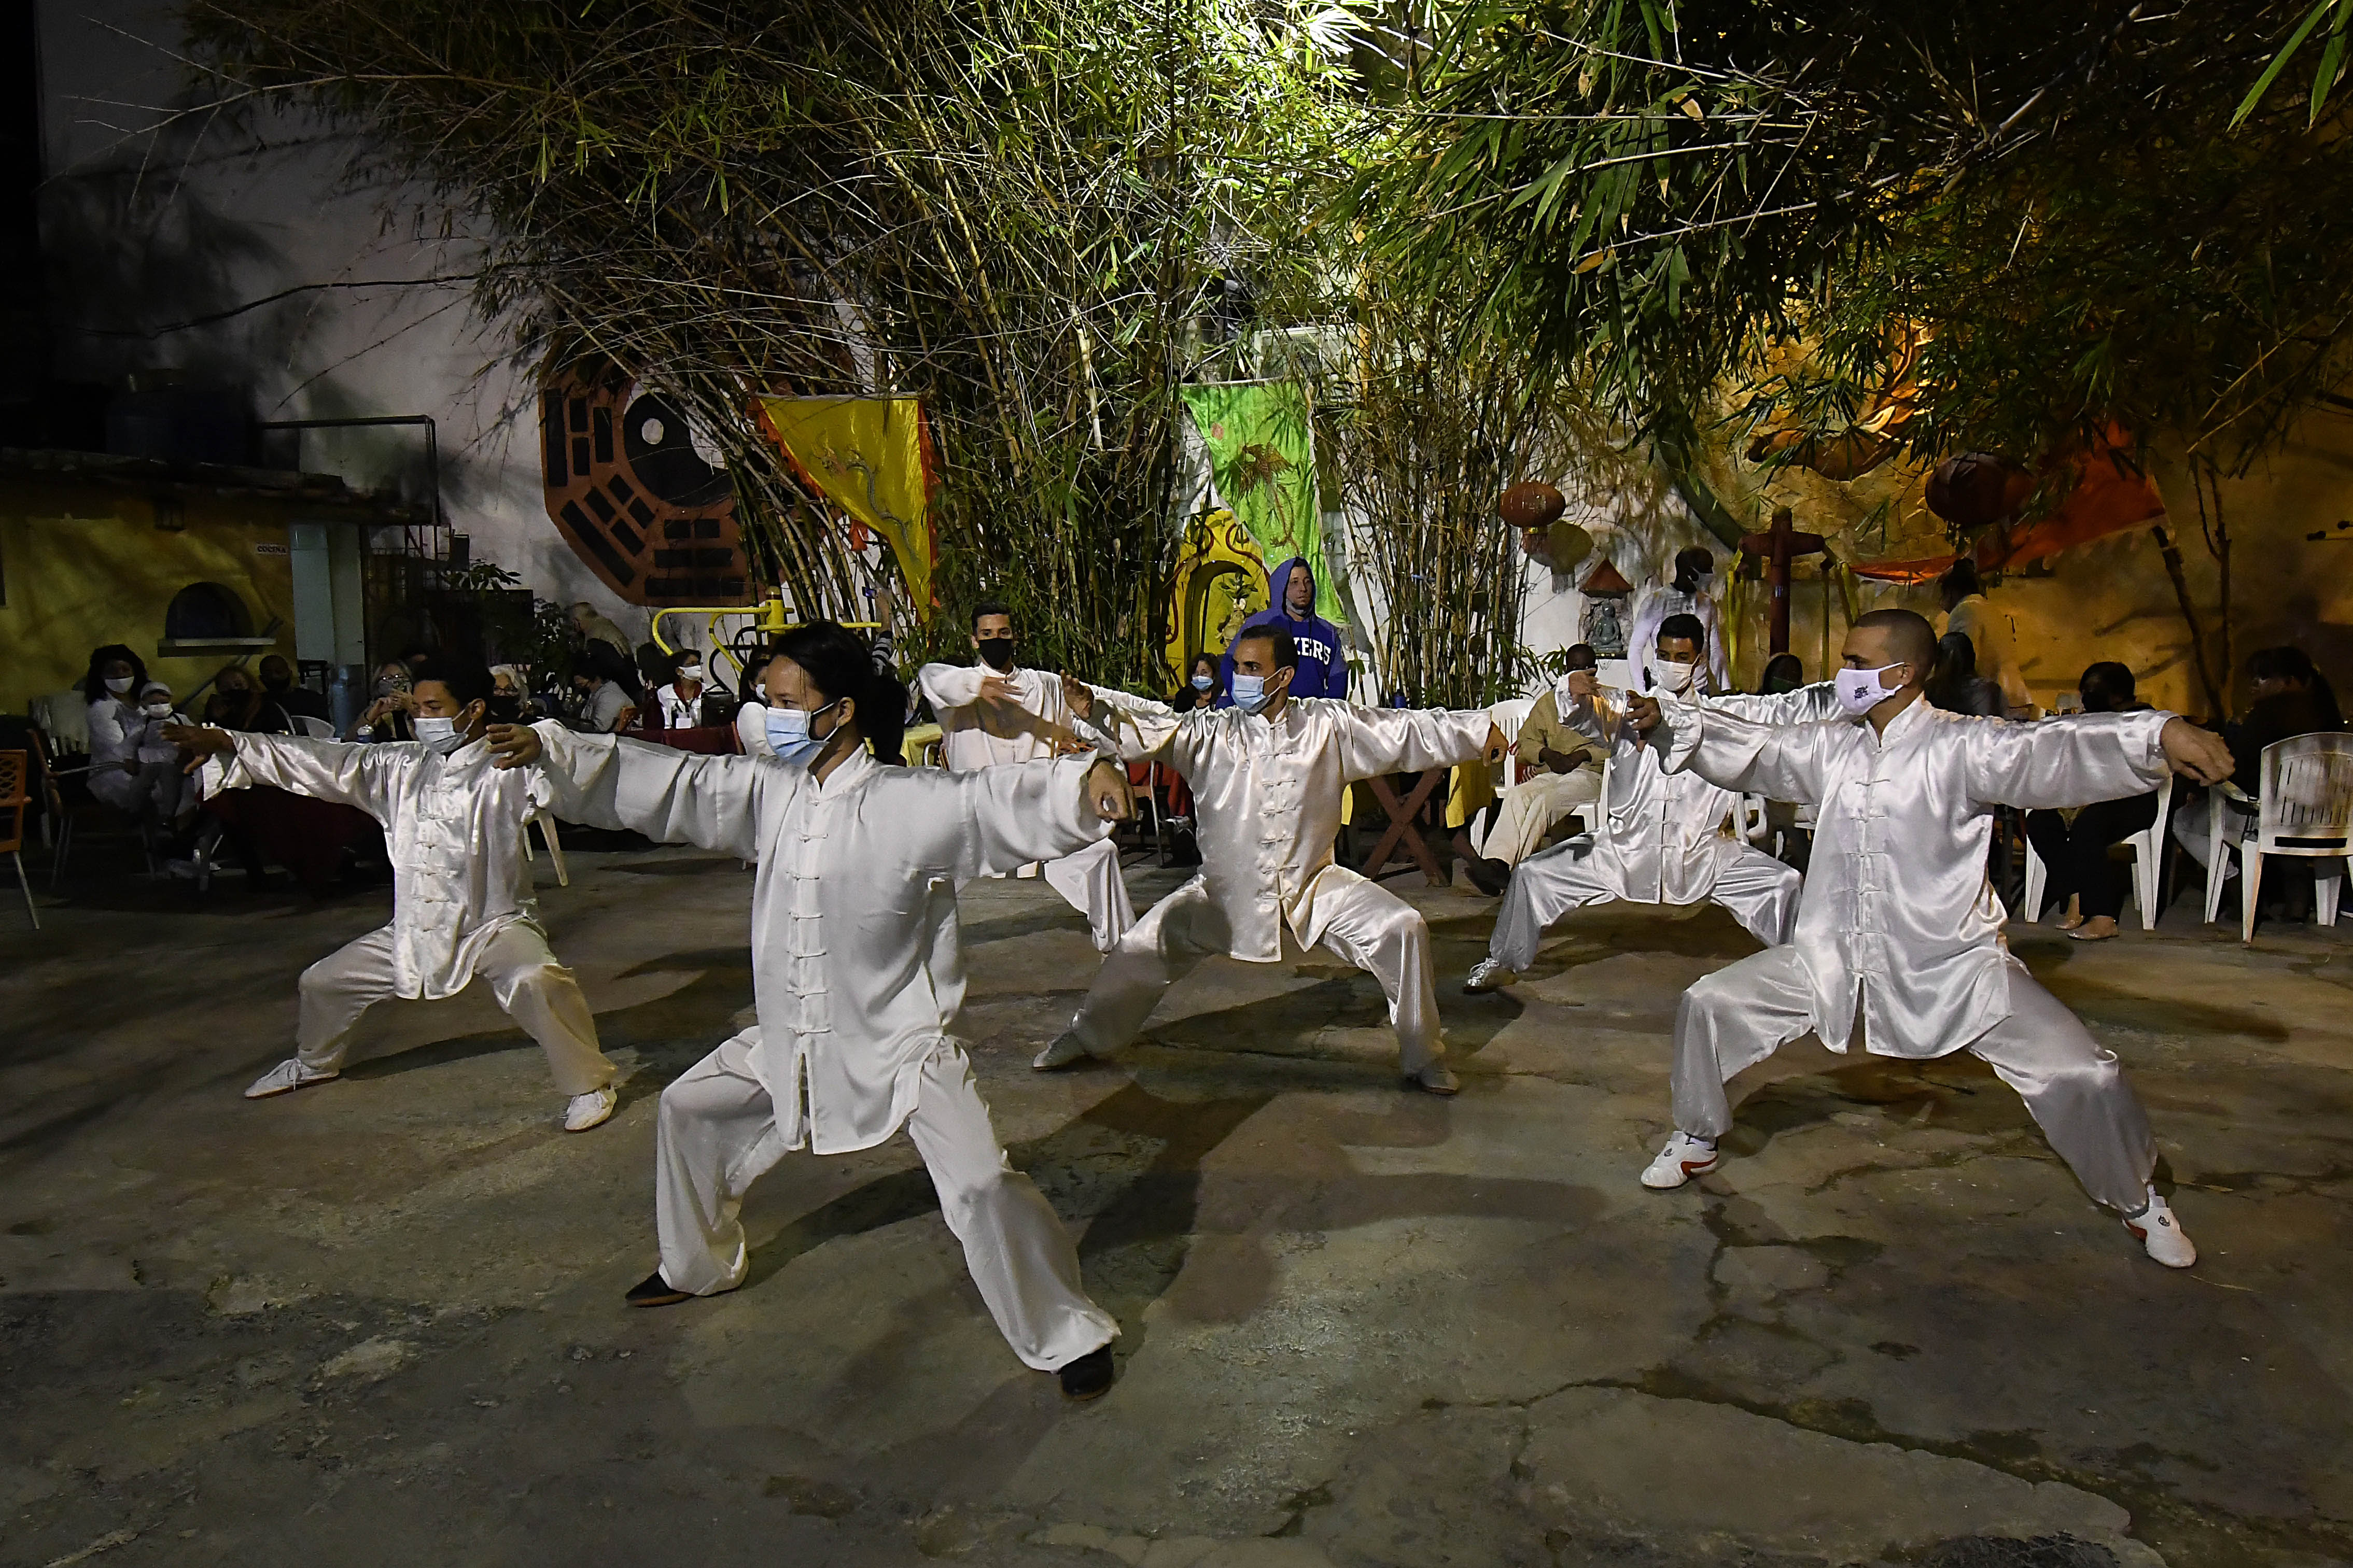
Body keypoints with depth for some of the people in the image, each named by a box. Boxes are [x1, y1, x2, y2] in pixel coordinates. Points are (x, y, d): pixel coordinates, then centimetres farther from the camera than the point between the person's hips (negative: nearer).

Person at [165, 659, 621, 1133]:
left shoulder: (506, 768, -14)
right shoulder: (403, 766, 4)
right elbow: (328, 764, 3)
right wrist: (228, 744, -3)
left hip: (494, 923, -7)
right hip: (414, 928, 7)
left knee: (536, 980, -36)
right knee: (325, 981, 19)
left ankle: (587, 1084, -16)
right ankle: (313, 1063, 52)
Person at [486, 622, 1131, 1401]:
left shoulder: (910, 803, -19)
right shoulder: (769, 793, -1)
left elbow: (997, 802, -31)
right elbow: (670, 782, 2)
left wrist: (1085, 778, -51)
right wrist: (550, 748, -2)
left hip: (905, 1041, -7)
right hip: (792, 1039, 7)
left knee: (980, 1184, -19)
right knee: (689, 1112, 20)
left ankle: (1068, 1336, 3)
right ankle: (697, 1267, 46)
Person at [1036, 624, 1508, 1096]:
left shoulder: (1329, 725, -4)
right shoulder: (1211, 731, -6)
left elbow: (1408, 730, 0)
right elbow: (1152, 729, -20)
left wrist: (1480, 730, -1)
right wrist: (1095, 711, -37)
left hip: (1313, 885, 1)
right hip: (1227, 889, 0)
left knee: (1403, 929, -12)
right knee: (1148, 943, -8)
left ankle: (1423, 1058, 7)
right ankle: (1087, 1036, 18)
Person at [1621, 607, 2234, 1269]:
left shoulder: (1960, 748, -16)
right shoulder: (1831, 747, 1)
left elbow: (2048, 751, -31)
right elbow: (1750, 747, 6)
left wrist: (2159, 734, -48)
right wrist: (1665, 719, -6)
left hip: (1954, 967, -4)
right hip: (1836, 959, 4)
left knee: (2082, 1075, -12)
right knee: (1708, 1004, -1)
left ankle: (2137, 1200, 20)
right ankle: (1696, 1140, 23)